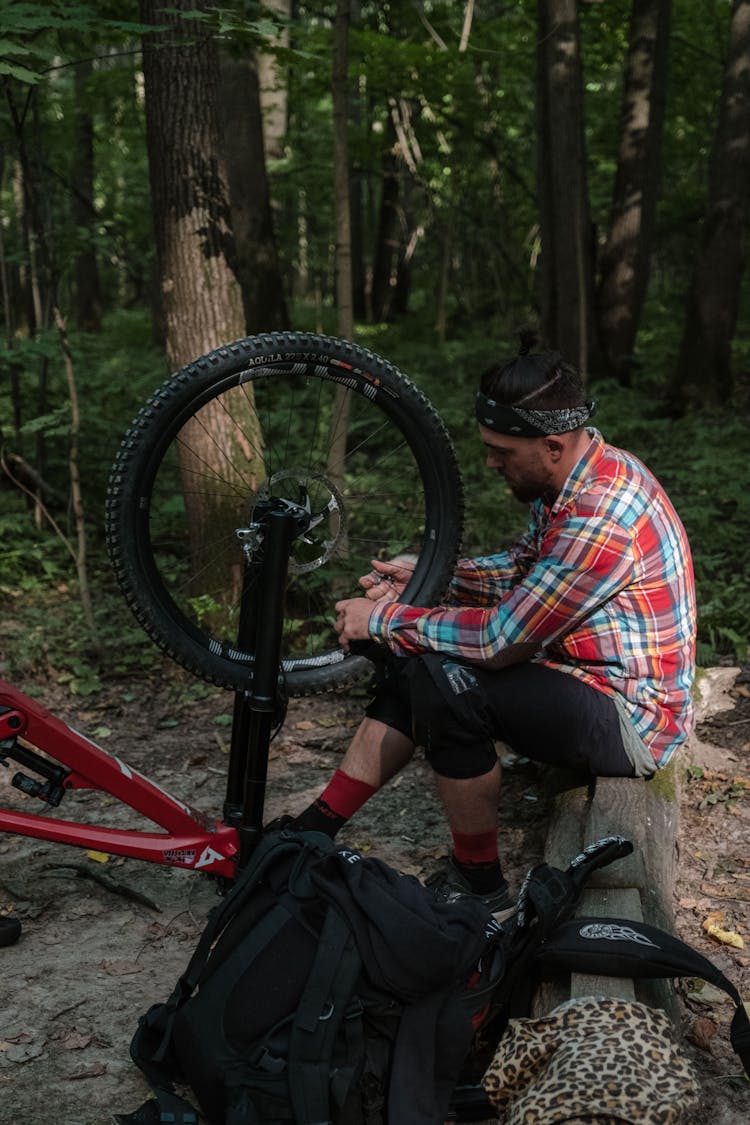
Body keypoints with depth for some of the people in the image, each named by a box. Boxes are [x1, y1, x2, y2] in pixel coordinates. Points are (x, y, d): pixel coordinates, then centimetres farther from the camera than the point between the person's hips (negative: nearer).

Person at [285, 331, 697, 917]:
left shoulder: (601, 518, -29)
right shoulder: (582, 476, 1)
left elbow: (501, 640, -25)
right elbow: (524, 568, 15)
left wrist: (385, 618, -14)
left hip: (628, 717, -10)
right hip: (583, 673, 10)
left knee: (446, 682, -27)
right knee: (416, 660, 5)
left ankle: (480, 887, -8)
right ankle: (316, 831, 9)